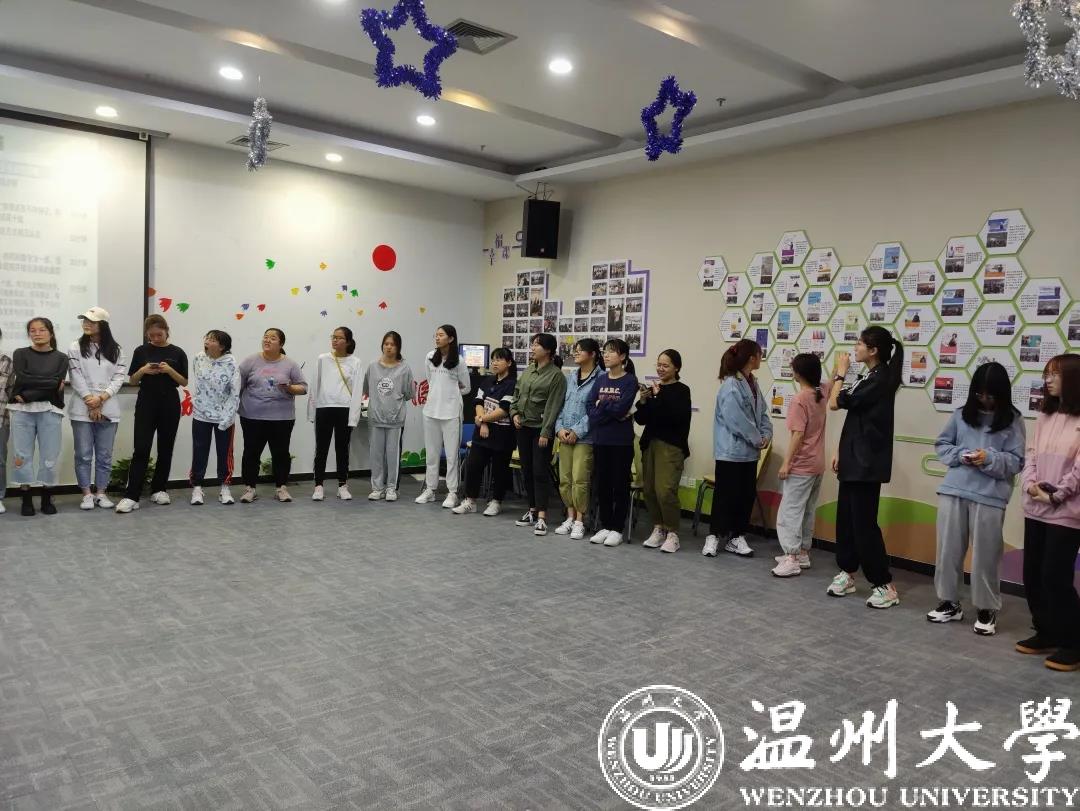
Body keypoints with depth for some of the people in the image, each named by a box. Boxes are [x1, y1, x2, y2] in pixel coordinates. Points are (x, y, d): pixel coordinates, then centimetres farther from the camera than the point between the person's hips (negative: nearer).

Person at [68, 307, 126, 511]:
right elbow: (76, 379, -4)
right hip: (82, 409, -1)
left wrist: (101, 398, -13)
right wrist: (91, 403, -10)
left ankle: (101, 493, 15)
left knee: (105, 455, 6)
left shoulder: (115, 350, 7)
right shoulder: (75, 348, 3)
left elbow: (119, 377, 0)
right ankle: (87, 494, 10)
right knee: (83, 454, 2)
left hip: (108, 410, 1)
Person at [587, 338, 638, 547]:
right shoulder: (600, 380, 9)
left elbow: (621, 408, -18)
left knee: (620, 484, 3)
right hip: (600, 439, 5)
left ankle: (617, 529, 12)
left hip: (621, 441, -5)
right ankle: (605, 526, 21)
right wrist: (612, 412, -15)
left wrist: (601, 405, -6)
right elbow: (590, 408, -2)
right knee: (602, 483, 10)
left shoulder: (630, 381, -5)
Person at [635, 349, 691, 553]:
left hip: (671, 446, -5)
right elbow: (640, 419, 11)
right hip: (650, 443, 5)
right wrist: (643, 401, -5)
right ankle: (658, 528, 20)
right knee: (649, 489, 5)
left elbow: (676, 416, -18)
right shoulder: (653, 389, 10)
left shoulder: (681, 390, -3)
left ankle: (672, 534, 1)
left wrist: (659, 396, -17)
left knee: (665, 490, -13)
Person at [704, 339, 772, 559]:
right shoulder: (731, 387, -19)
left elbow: (762, 412, 12)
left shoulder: (752, 383, 9)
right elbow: (737, 421, -22)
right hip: (730, 451, -8)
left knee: (748, 495, 11)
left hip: (749, 452, 8)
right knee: (726, 495, 0)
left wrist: (766, 434, -4)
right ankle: (714, 536, 13)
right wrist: (757, 440, -13)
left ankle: (737, 537, 21)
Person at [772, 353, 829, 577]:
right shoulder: (822, 393, 4)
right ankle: (802, 554, 22)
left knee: (789, 512, -7)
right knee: (807, 512, 15)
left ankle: (792, 560, -10)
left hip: (801, 467, -9)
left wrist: (786, 463, -18)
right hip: (817, 466, 9)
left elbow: (798, 435, -21)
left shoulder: (800, 400, -18)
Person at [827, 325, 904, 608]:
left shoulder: (879, 379, -17)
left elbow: (836, 403, -15)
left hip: (867, 463, -10)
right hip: (855, 460, 10)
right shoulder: (872, 377, 15)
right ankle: (847, 574, 22)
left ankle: (885, 585, 2)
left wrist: (840, 374, -1)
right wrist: (841, 451, 15)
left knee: (864, 523, -6)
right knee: (846, 518, 12)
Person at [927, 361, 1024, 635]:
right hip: (953, 490, 3)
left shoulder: (1012, 420, 0)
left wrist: (990, 459, -19)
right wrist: (959, 456, -7)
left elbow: (1017, 461, -3)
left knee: (985, 555, 4)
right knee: (948, 550, 9)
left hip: (990, 497, -3)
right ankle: (949, 603, 24)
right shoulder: (962, 414, 7)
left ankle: (987, 610, 20)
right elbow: (941, 444, 12)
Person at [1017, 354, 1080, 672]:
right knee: (1032, 576, 11)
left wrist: (1055, 495, -14)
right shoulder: (1045, 418, 14)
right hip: (1035, 510, 7)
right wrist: (1031, 485, -7)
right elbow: (1030, 456, 9)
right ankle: (1046, 635, 26)